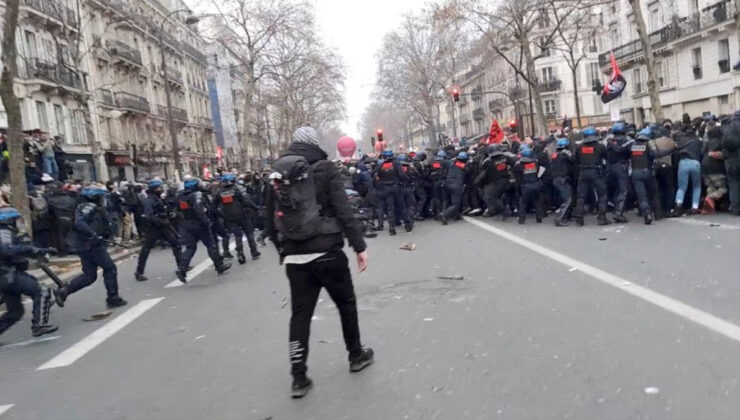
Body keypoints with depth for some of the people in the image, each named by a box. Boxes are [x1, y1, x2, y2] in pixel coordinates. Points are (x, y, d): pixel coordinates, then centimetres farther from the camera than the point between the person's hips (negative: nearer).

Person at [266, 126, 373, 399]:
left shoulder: (277, 175, 9)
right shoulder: (324, 169, -5)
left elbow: (271, 220, 11)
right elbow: (343, 211, -13)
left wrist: (283, 250, 23)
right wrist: (359, 246, -10)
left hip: (295, 257, 4)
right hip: (326, 252, -3)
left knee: (300, 313, 9)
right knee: (346, 303, 16)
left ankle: (298, 378, 9)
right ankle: (356, 356, 31)